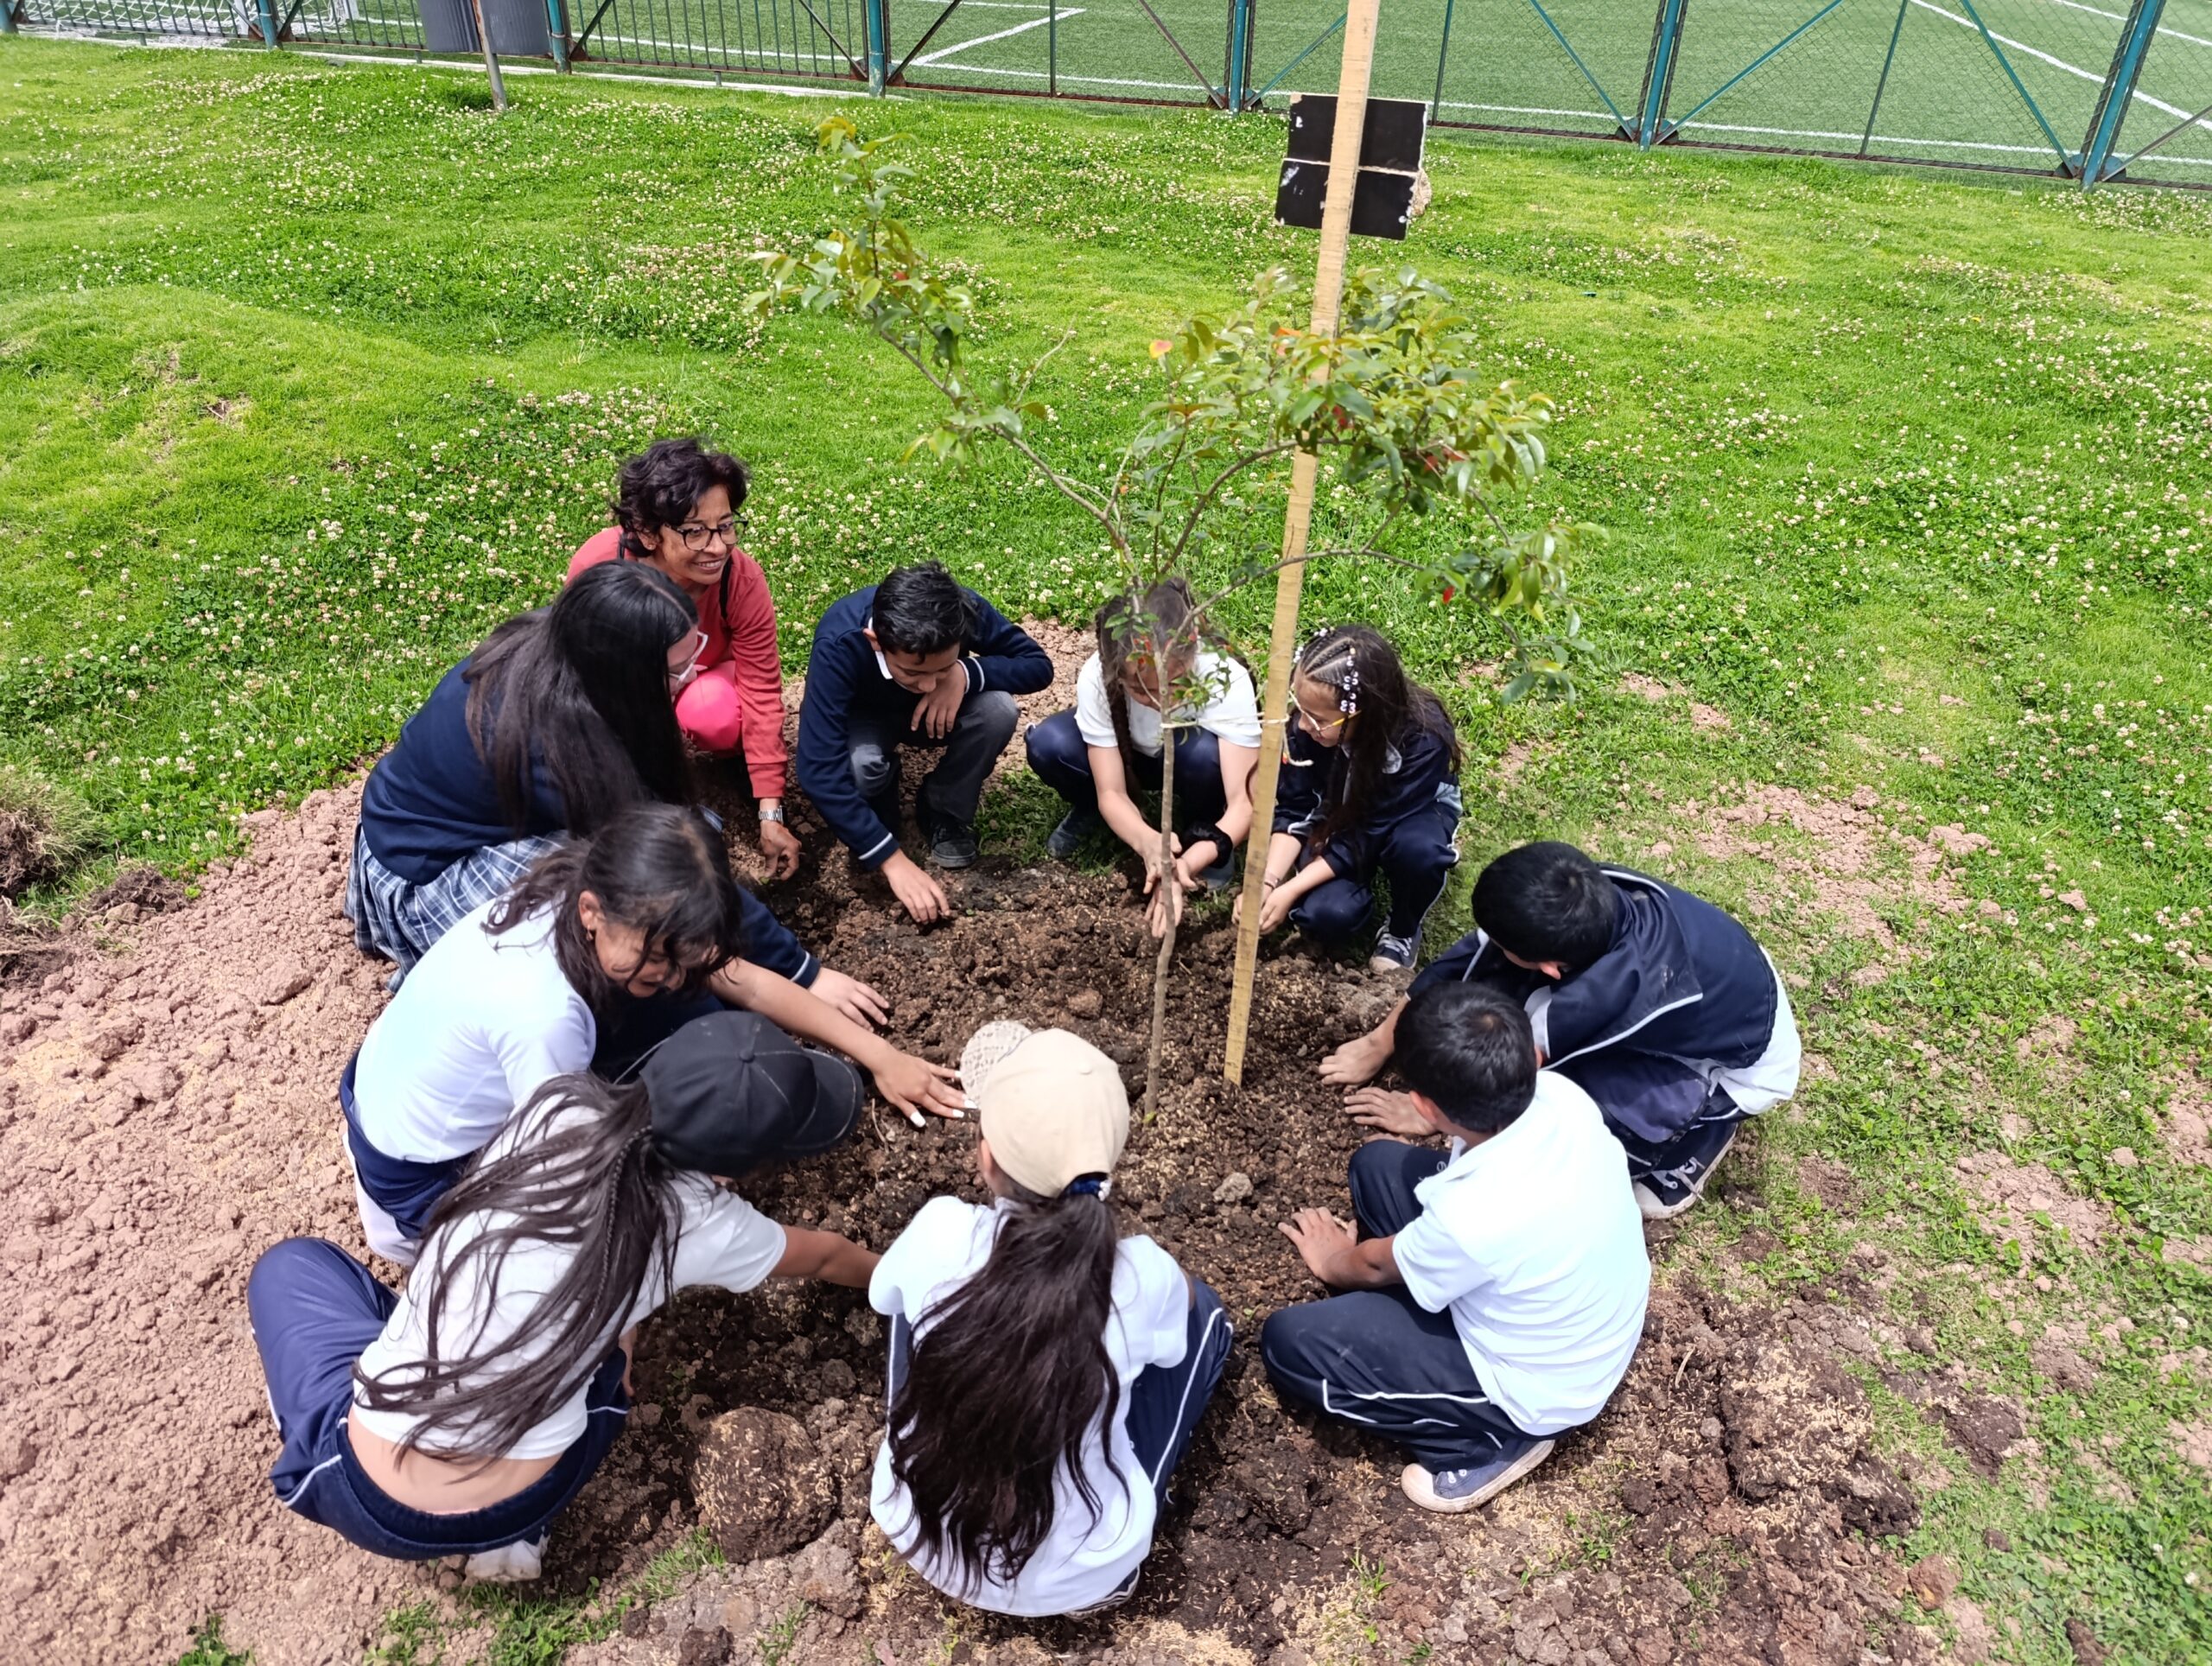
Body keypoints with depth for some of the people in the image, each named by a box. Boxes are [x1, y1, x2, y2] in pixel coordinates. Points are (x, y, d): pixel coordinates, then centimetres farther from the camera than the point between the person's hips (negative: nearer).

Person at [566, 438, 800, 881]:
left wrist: (771, 816, -29)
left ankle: (738, 754, 0)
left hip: (704, 678, -1)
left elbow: (761, 692, -28)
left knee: (714, 716, -36)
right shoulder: (596, 566, -33)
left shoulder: (743, 578, -32)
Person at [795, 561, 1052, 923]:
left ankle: (944, 813, -3)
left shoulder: (966, 611, -32)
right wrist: (893, 860, -43)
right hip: (864, 719, -2)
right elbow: (820, 770, -41)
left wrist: (967, 674, -38)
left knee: (998, 711, -30)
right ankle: (879, 803, 2)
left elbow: (1038, 664, -19)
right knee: (858, 765, -36)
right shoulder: (839, 644, -39)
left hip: (939, 712, 2)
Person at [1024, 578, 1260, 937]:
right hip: (1127, 756, 1)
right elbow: (1111, 792, -30)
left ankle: (1200, 831, -4)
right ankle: (1090, 812, 4)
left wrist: (1189, 862, -56)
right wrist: (1147, 841, -52)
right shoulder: (1097, 678, -34)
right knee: (1048, 744, -29)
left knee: (1205, 752, -37)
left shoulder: (1225, 678, -37)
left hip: (1191, 760, -1)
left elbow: (1245, 801, -39)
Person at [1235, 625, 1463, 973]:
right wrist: (1268, 882, -31)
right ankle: (1362, 882, 9)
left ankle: (1403, 930, -6)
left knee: (1417, 849, -39)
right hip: (1341, 819, 2)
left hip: (1409, 814, -1)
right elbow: (1294, 811, -16)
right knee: (1327, 916, -27)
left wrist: (1290, 891, -33)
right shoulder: (1310, 724, -28)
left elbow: (1369, 833, -32)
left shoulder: (1423, 738, -36)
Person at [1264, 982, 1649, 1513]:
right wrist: (1437, 1121, 24)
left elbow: (1375, 1266, -14)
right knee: (1377, 1164, 6)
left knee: (1287, 1341, -6)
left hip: (1537, 1392, -7)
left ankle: (1488, 1443, 5)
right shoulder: (1560, 1092, -23)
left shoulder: (1471, 1218, -39)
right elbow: (1504, 1097, 6)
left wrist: (1333, 1262, 9)